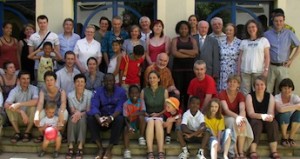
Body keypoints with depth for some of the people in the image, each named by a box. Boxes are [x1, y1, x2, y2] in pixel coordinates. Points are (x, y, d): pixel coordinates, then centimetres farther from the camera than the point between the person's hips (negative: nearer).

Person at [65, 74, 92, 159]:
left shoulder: (89, 94, -9)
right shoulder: (70, 95, -1)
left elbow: (89, 110, -9)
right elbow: (72, 110, -2)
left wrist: (80, 114, -28)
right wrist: (76, 112, -26)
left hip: (85, 115, -2)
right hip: (75, 114, 2)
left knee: (82, 119, -35)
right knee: (72, 119, -33)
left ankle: (80, 147, -39)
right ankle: (70, 147, -37)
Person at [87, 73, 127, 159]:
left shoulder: (121, 91, -2)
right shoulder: (98, 91, 2)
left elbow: (120, 107, -16)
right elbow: (94, 106, -14)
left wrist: (111, 117, -37)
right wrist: (98, 118, -36)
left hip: (115, 117, -2)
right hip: (101, 117, 2)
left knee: (120, 119, -35)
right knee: (90, 118, -27)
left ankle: (109, 148, -28)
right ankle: (100, 148, -28)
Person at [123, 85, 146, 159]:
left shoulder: (141, 102, -7)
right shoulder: (126, 104, -10)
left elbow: (143, 113, -21)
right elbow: (125, 117, -12)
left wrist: (133, 114, -34)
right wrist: (128, 126, -31)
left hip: (139, 123, 0)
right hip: (130, 123, 0)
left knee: (141, 116, -31)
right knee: (126, 130, -31)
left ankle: (141, 137, -15)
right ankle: (127, 150, -35)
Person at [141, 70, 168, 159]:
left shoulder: (164, 91, 5)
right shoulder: (144, 91, 6)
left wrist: (158, 114, -8)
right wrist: (145, 114, -8)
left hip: (160, 116, 0)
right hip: (147, 116, 0)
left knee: (158, 122, -35)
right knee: (150, 121, -34)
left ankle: (161, 152, -41)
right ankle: (150, 152, -42)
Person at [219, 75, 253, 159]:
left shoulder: (240, 95, -2)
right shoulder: (222, 94, -12)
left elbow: (242, 109, -21)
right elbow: (226, 110, -26)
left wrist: (241, 117, -44)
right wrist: (237, 117, -44)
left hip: (237, 117, 3)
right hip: (225, 117, -3)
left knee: (243, 123, -30)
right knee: (233, 121, -35)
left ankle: (241, 151, -28)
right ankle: (235, 152, -34)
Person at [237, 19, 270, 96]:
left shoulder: (264, 40, 8)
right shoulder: (243, 42, 15)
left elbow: (267, 57, 4)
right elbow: (240, 58, 13)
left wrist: (266, 69, -6)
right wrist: (238, 71, 6)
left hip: (258, 71, -2)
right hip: (245, 71, 2)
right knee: (245, 92, 0)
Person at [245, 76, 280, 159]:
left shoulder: (270, 96, 0)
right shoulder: (250, 96, -7)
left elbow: (271, 113, -11)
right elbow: (251, 114, -18)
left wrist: (269, 117, -37)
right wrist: (262, 116, -36)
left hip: (266, 122, 3)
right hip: (253, 120, -2)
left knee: (273, 123, -27)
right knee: (257, 123, -33)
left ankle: (274, 151, -28)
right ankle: (253, 151, -38)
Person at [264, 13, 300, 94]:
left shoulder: (289, 34, 4)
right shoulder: (267, 34, 2)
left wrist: (291, 60, 5)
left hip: (283, 67, 1)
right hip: (270, 67, -1)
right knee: (267, 91, 0)